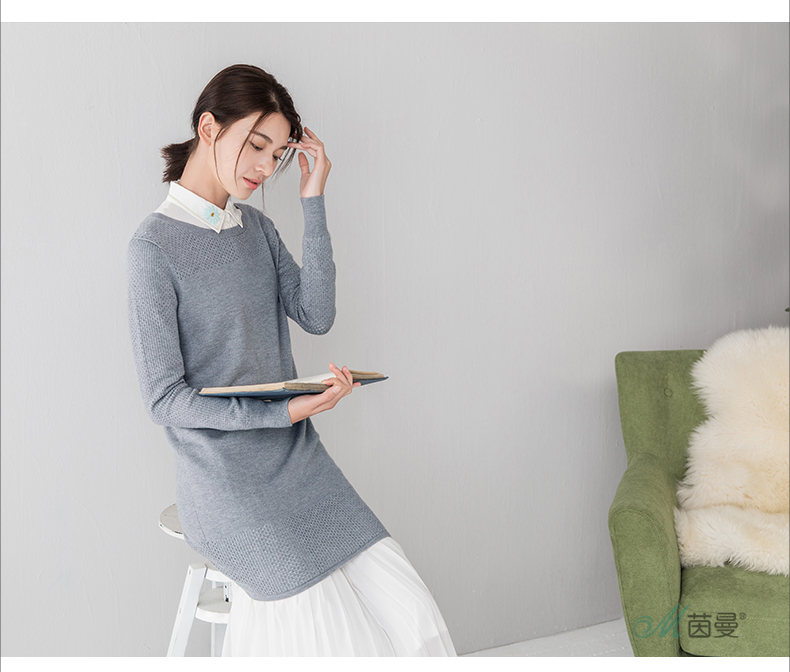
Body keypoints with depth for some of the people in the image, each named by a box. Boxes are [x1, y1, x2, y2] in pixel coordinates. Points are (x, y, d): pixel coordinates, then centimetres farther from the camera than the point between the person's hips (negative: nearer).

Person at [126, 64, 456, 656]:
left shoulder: (256, 226, 11)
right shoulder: (154, 247, -10)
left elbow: (316, 315, -1)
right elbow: (165, 399, -11)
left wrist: (314, 202, -4)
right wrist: (284, 411, -21)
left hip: (300, 461, 6)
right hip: (226, 481, -6)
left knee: (409, 612, -5)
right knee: (331, 630, -14)